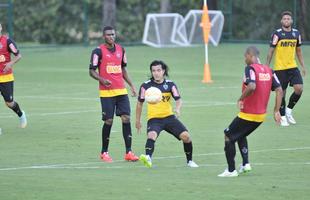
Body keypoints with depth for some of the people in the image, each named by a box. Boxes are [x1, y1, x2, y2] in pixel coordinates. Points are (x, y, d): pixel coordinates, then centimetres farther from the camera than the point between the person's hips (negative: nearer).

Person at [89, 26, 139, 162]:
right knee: (108, 121, -3)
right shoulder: (98, 51, -5)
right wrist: (102, 79, -22)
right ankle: (104, 152, 12)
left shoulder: (120, 50, 12)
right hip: (106, 92, -5)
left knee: (126, 118, -5)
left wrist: (131, 85, 16)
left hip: (121, 91, 5)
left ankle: (128, 152, -4)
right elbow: (92, 71, -4)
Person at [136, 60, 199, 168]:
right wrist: (138, 121, 13)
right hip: (154, 119, -2)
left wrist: (178, 109, -28)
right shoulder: (146, 86, -1)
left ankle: (190, 161, 12)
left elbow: (178, 99, -5)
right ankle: (148, 157, -54)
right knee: (152, 135, -34)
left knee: (186, 136, -10)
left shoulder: (170, 84, 1)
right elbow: (139, 103, 9)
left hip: (169, 117, 2)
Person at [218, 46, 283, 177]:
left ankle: (231, 170, 6)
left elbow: (251, 87, -33)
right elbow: (279, 90, 4)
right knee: (241, 135, 28)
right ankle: (245, 164, 15)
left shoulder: (250, 68, -16)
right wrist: (276, 111, 7)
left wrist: (241, 99, -18)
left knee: (228, 136, 8)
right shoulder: (268, 71, 6)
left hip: (247, 115, -8)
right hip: (261, 115, 8)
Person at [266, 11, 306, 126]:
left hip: (293, 67, 4)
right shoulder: (277, 34, -6)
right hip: (280, 68, -4)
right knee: (282, 93, 0)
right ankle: (282, 117, 17)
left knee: (299, 89, -12)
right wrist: (266, 66, -6)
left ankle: (289, 109, 10)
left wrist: (303, 66, 15)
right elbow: (271, 51, -3)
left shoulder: (296, 34, 7)